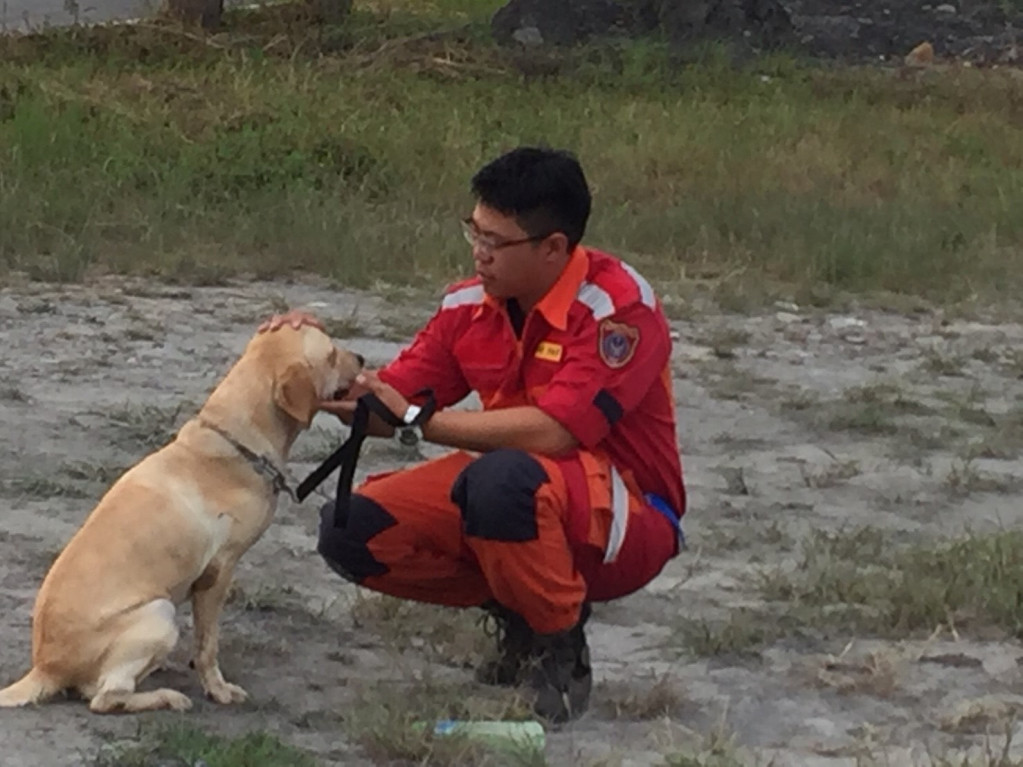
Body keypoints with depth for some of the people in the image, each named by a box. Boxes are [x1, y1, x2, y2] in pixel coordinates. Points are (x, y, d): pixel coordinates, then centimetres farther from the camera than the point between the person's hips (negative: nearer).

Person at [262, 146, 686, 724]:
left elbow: (551, 431, -30)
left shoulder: (619, 306, -21)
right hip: (514, 499, 7)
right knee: (352, 531, -10)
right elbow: (391, 398, 3)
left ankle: (559, 652, -14)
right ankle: (519, 614, 7)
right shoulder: (472, 306, -2)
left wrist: (417, 422, -28)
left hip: (627, 521, -7)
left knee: (502, 477, -39)